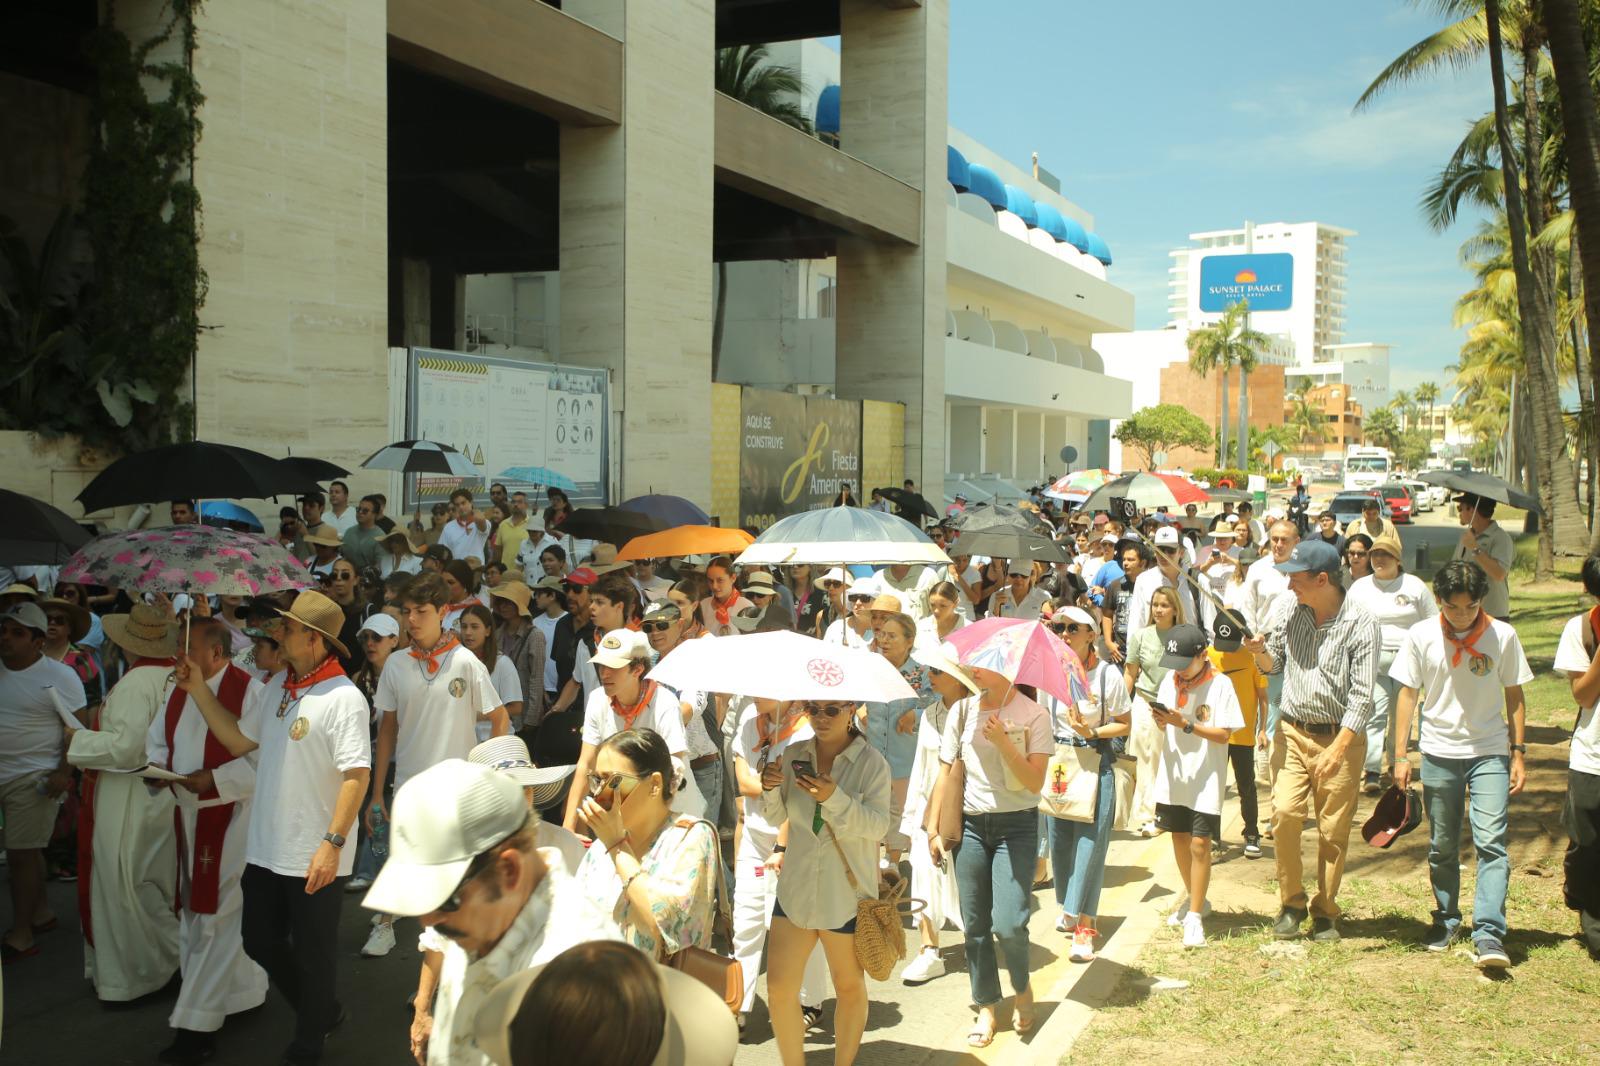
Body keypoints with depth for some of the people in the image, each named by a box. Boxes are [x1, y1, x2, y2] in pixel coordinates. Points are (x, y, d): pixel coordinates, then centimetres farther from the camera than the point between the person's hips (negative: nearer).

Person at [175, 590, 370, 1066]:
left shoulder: (342, 697, -19)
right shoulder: (278, 685, 5)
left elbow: (357, 776, -22)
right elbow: (239, 739, 13)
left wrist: (332, 843, -26)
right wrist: (199, 690, 6)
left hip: (314, 858, -8)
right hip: (266, 848, 8)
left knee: (313, 954, 10)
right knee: (261, 942, 20)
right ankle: (322, 1010, 41)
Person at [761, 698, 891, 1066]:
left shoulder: (872, 763, -8)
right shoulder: (793, 755, 3)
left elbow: (878, 826, -16)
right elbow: (776, 819, 7)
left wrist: (834, 798, -30)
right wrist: (771, 789, -14)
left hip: (847, 893, -3)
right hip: (796, 887, 3)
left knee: (849, 986, 12)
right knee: (779, 987, 0)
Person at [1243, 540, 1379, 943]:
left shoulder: (1361, 623, -12)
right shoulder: (1287, 610, 0)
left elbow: (1362, 695, -14)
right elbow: (1273, 666, 12)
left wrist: (1337, 749, -21)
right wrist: (1260, 651, -12)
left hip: (1341, 737, -3)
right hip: (1293, 731, 3)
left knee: (1334, 830, 2)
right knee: (1285, 812, -12)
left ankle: (1325, 913, 19)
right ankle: (1291, 903, 6)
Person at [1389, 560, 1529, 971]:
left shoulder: (1502, 635, -5)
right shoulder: (1421, 636, -5)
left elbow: (1514, 697, 3)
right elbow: (1407, 694, 0)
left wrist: (1518, 754, 0)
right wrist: (1400, 756, -3)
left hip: (1490, 754, -1)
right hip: (1439, 755, 1)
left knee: (1491, 841, -12)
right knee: (1442, 846, 11)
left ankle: (1489, 933, -12)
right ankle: (1447, 920, 28)